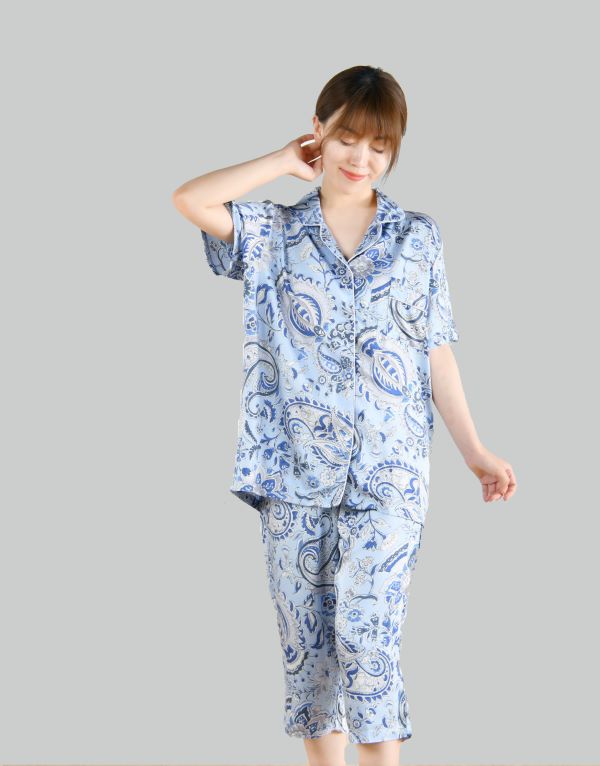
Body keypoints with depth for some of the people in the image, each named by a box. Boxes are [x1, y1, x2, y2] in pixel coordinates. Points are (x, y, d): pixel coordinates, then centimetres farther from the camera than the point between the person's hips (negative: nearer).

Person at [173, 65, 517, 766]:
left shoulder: (418, 239, 6)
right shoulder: (275, 234, 5)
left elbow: (436, 354, 8)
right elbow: (189, 200, -12)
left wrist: (475, 453, 5)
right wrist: (283, 163, -2)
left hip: (388, 476, -1)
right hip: (294, 472, 1)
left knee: (365, 632, -12)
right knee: (306, 637, 8)